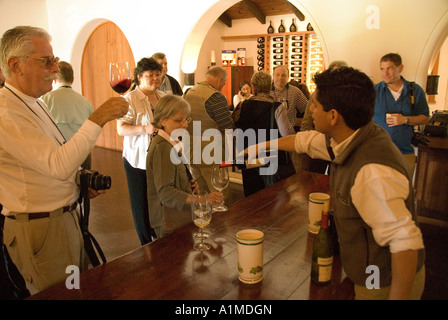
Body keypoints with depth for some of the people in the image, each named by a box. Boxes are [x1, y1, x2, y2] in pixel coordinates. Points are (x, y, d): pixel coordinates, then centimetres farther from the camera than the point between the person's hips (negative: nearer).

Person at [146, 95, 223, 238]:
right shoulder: (162, 148, -22)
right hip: (170, 222, -10)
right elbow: (165, 191, -28)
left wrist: (189, 183, 2)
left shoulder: (171, 143, 10)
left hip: (180, 217, 10)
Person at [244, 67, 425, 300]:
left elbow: (405, 242, -37)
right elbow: (306, 140, 10)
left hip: (387, 285, -8)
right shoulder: (350, 140, -7)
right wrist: (262, 146, 22)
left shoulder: (372, 173, -37)